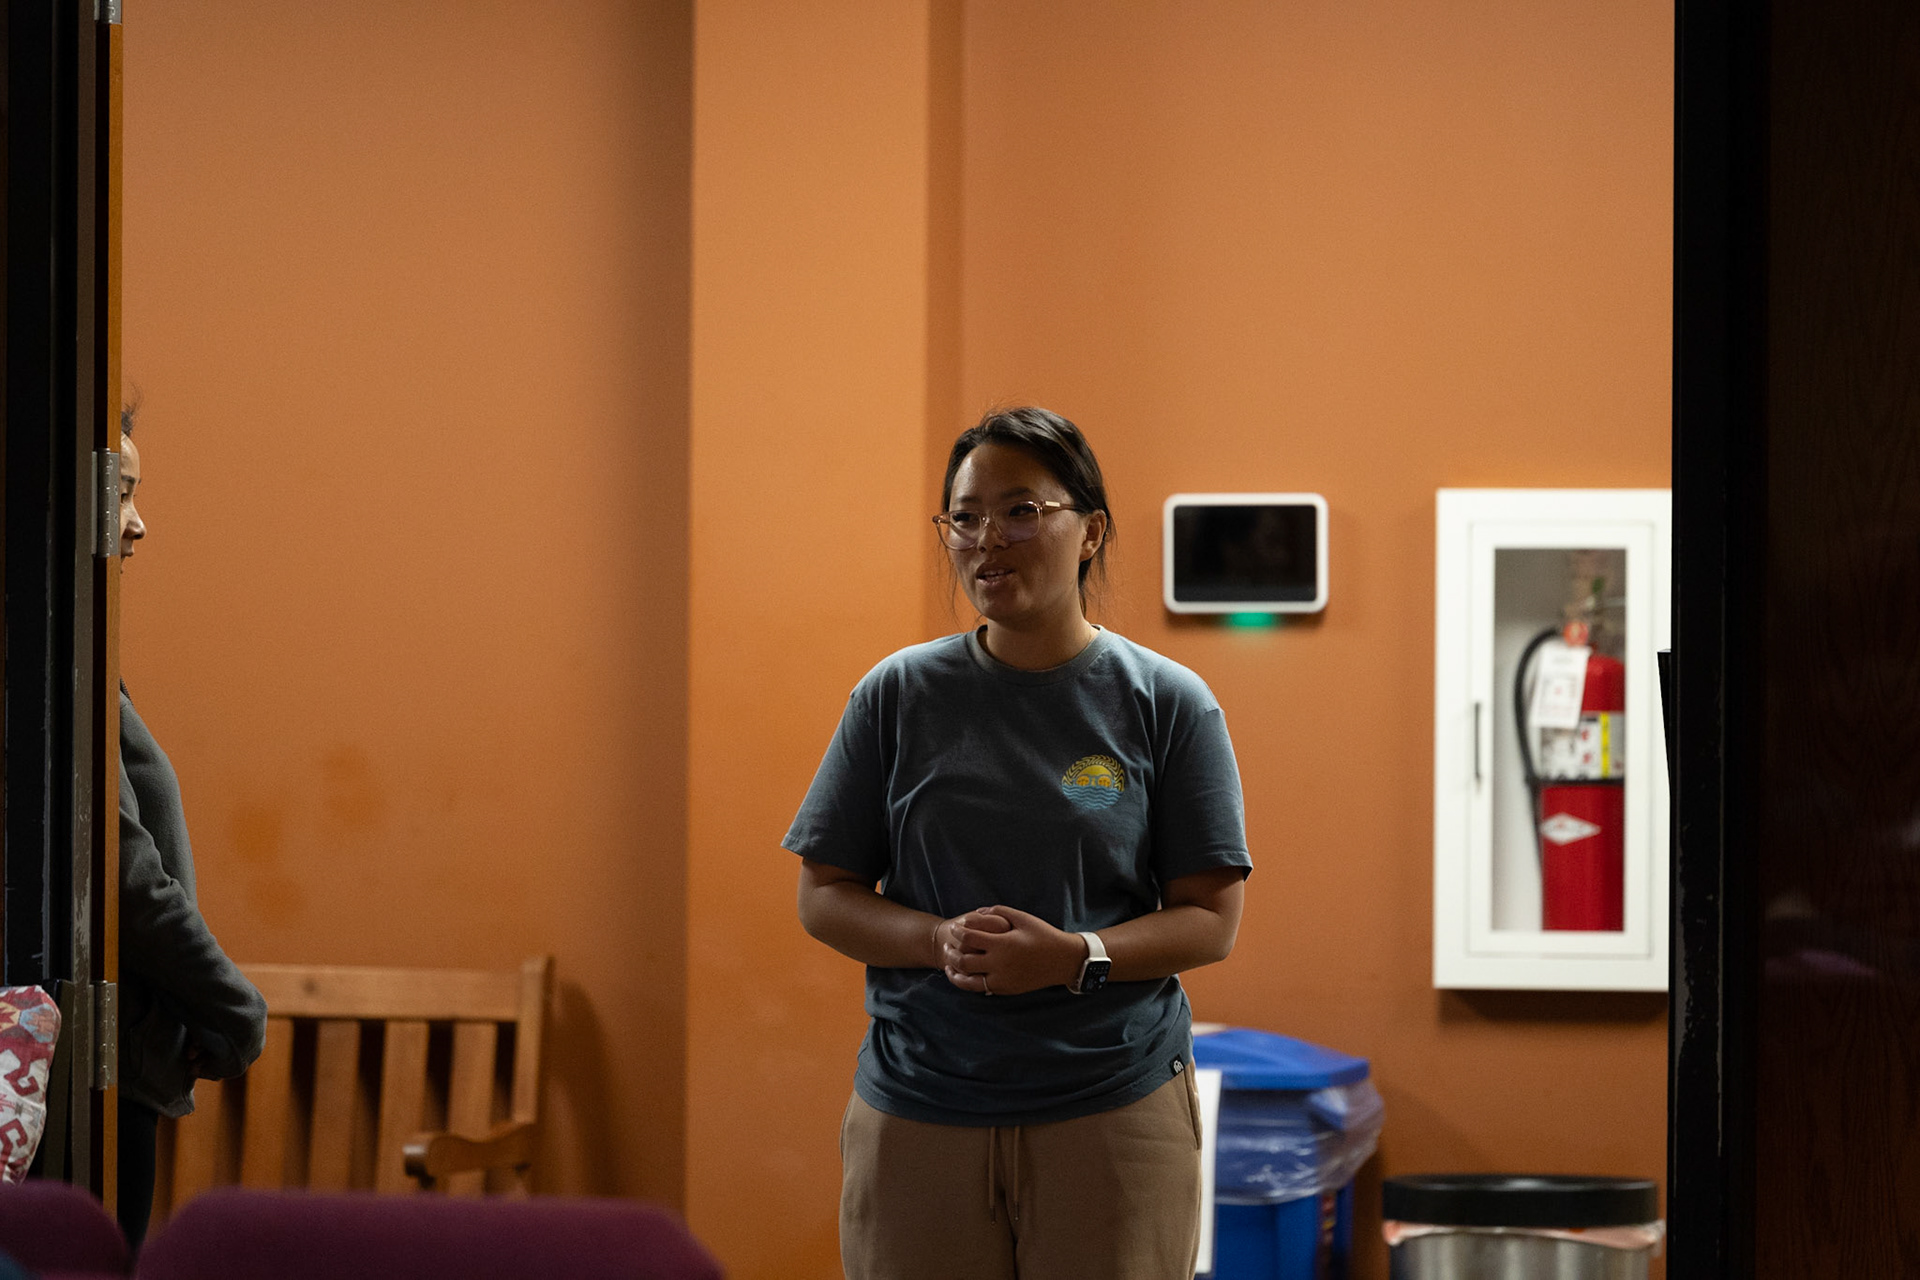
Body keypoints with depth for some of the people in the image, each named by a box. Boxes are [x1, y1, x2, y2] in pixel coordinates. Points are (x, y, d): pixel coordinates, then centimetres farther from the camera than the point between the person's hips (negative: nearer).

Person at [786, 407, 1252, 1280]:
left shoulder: (1166, 704, 1)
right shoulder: (897, 697, 5)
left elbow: (1212, 919, 0)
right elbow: (824, 897, 6)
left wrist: (1077, 957, -18)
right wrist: (939, 941, -13)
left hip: (1114, 1108, -1)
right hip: (917, 1118, 1)